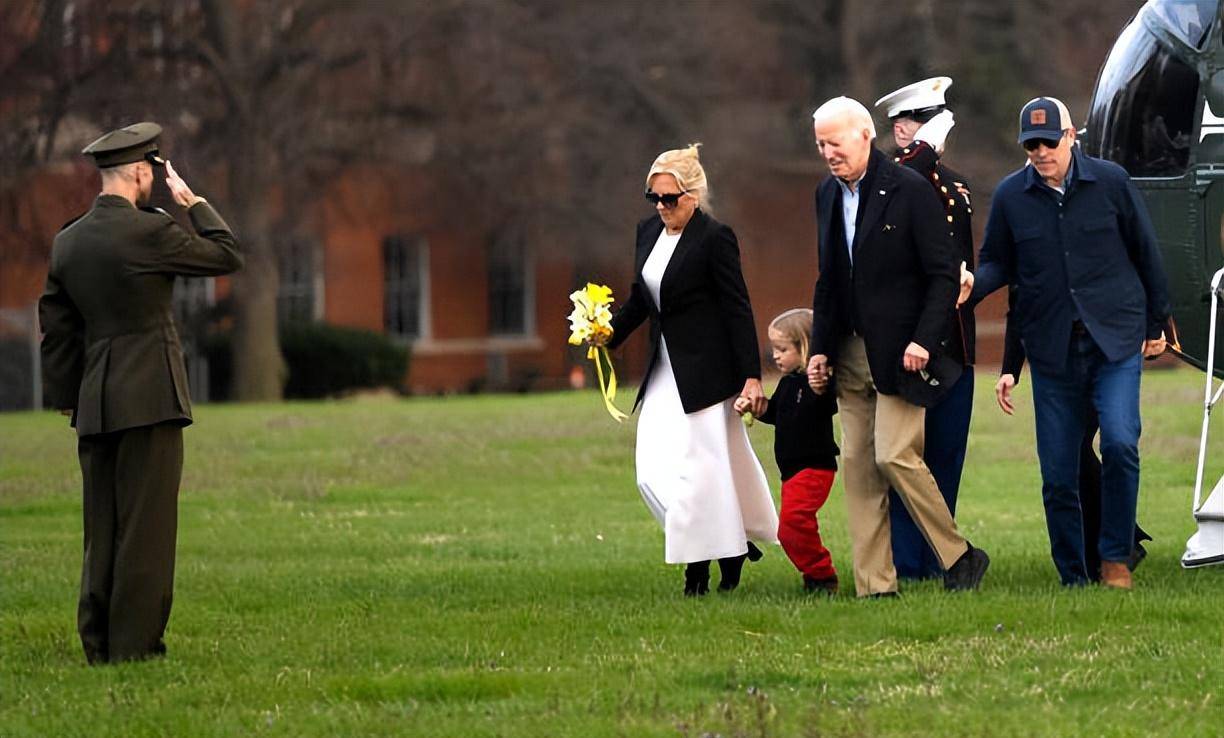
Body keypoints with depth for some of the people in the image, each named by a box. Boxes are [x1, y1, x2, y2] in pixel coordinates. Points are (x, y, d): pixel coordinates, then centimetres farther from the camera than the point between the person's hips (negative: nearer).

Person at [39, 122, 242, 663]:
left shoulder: (67, 242, 10)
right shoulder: (148, 231, -11)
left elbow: (56, 328, 14)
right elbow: (227, 256, -1)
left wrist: (67, 400, 20)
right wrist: (193, 202, 9)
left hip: (94, 405, 7)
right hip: (149, 397, -7)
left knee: (103, 531, 11)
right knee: (146, 527, -4)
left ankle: (98, 642, 11)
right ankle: (135, 643, -5)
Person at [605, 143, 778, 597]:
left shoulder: (714, 239, -12)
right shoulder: (649, 232, 10)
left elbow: (738, 310, -12)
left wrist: (752, 377, -15)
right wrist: (610, 332, 2)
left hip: (705, 371, -8)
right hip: (665, 371, 8)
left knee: (698, 466, -7)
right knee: (653, 472, 3)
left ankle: (699, 567, 1)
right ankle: (733, 545, 14)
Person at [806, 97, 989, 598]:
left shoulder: (910, 190, -9)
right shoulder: (828, 195, 12)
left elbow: (943, 274, -9)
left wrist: (923, 340, -18)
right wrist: (820, 348, 11)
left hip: (900, 350, -7)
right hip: (850, 351, 7)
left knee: (894, 456, -14)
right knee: (857, 464, 2)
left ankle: (958, 557, 3)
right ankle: (875, 586, 3)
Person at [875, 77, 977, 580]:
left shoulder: (956, 188, 18)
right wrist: (926, 146, -24)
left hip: (953, 344, 7)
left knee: (947, 455, 8)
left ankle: (939, 558, 14)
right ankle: (905, 564, -1)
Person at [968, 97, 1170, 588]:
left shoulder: (1109, 182, 0)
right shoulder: (1011, 196, 3)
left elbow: (1145, 253, 9)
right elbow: (997, 264, 11)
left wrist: (1155, 324, 12)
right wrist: (972, 286, -12)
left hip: (1116, 340, -2)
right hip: (1051, 349, 2)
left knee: (1120, 443, -19)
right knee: (1058, 471, 1)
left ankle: (1115, 557, -3)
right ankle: (1073, 577, 13)